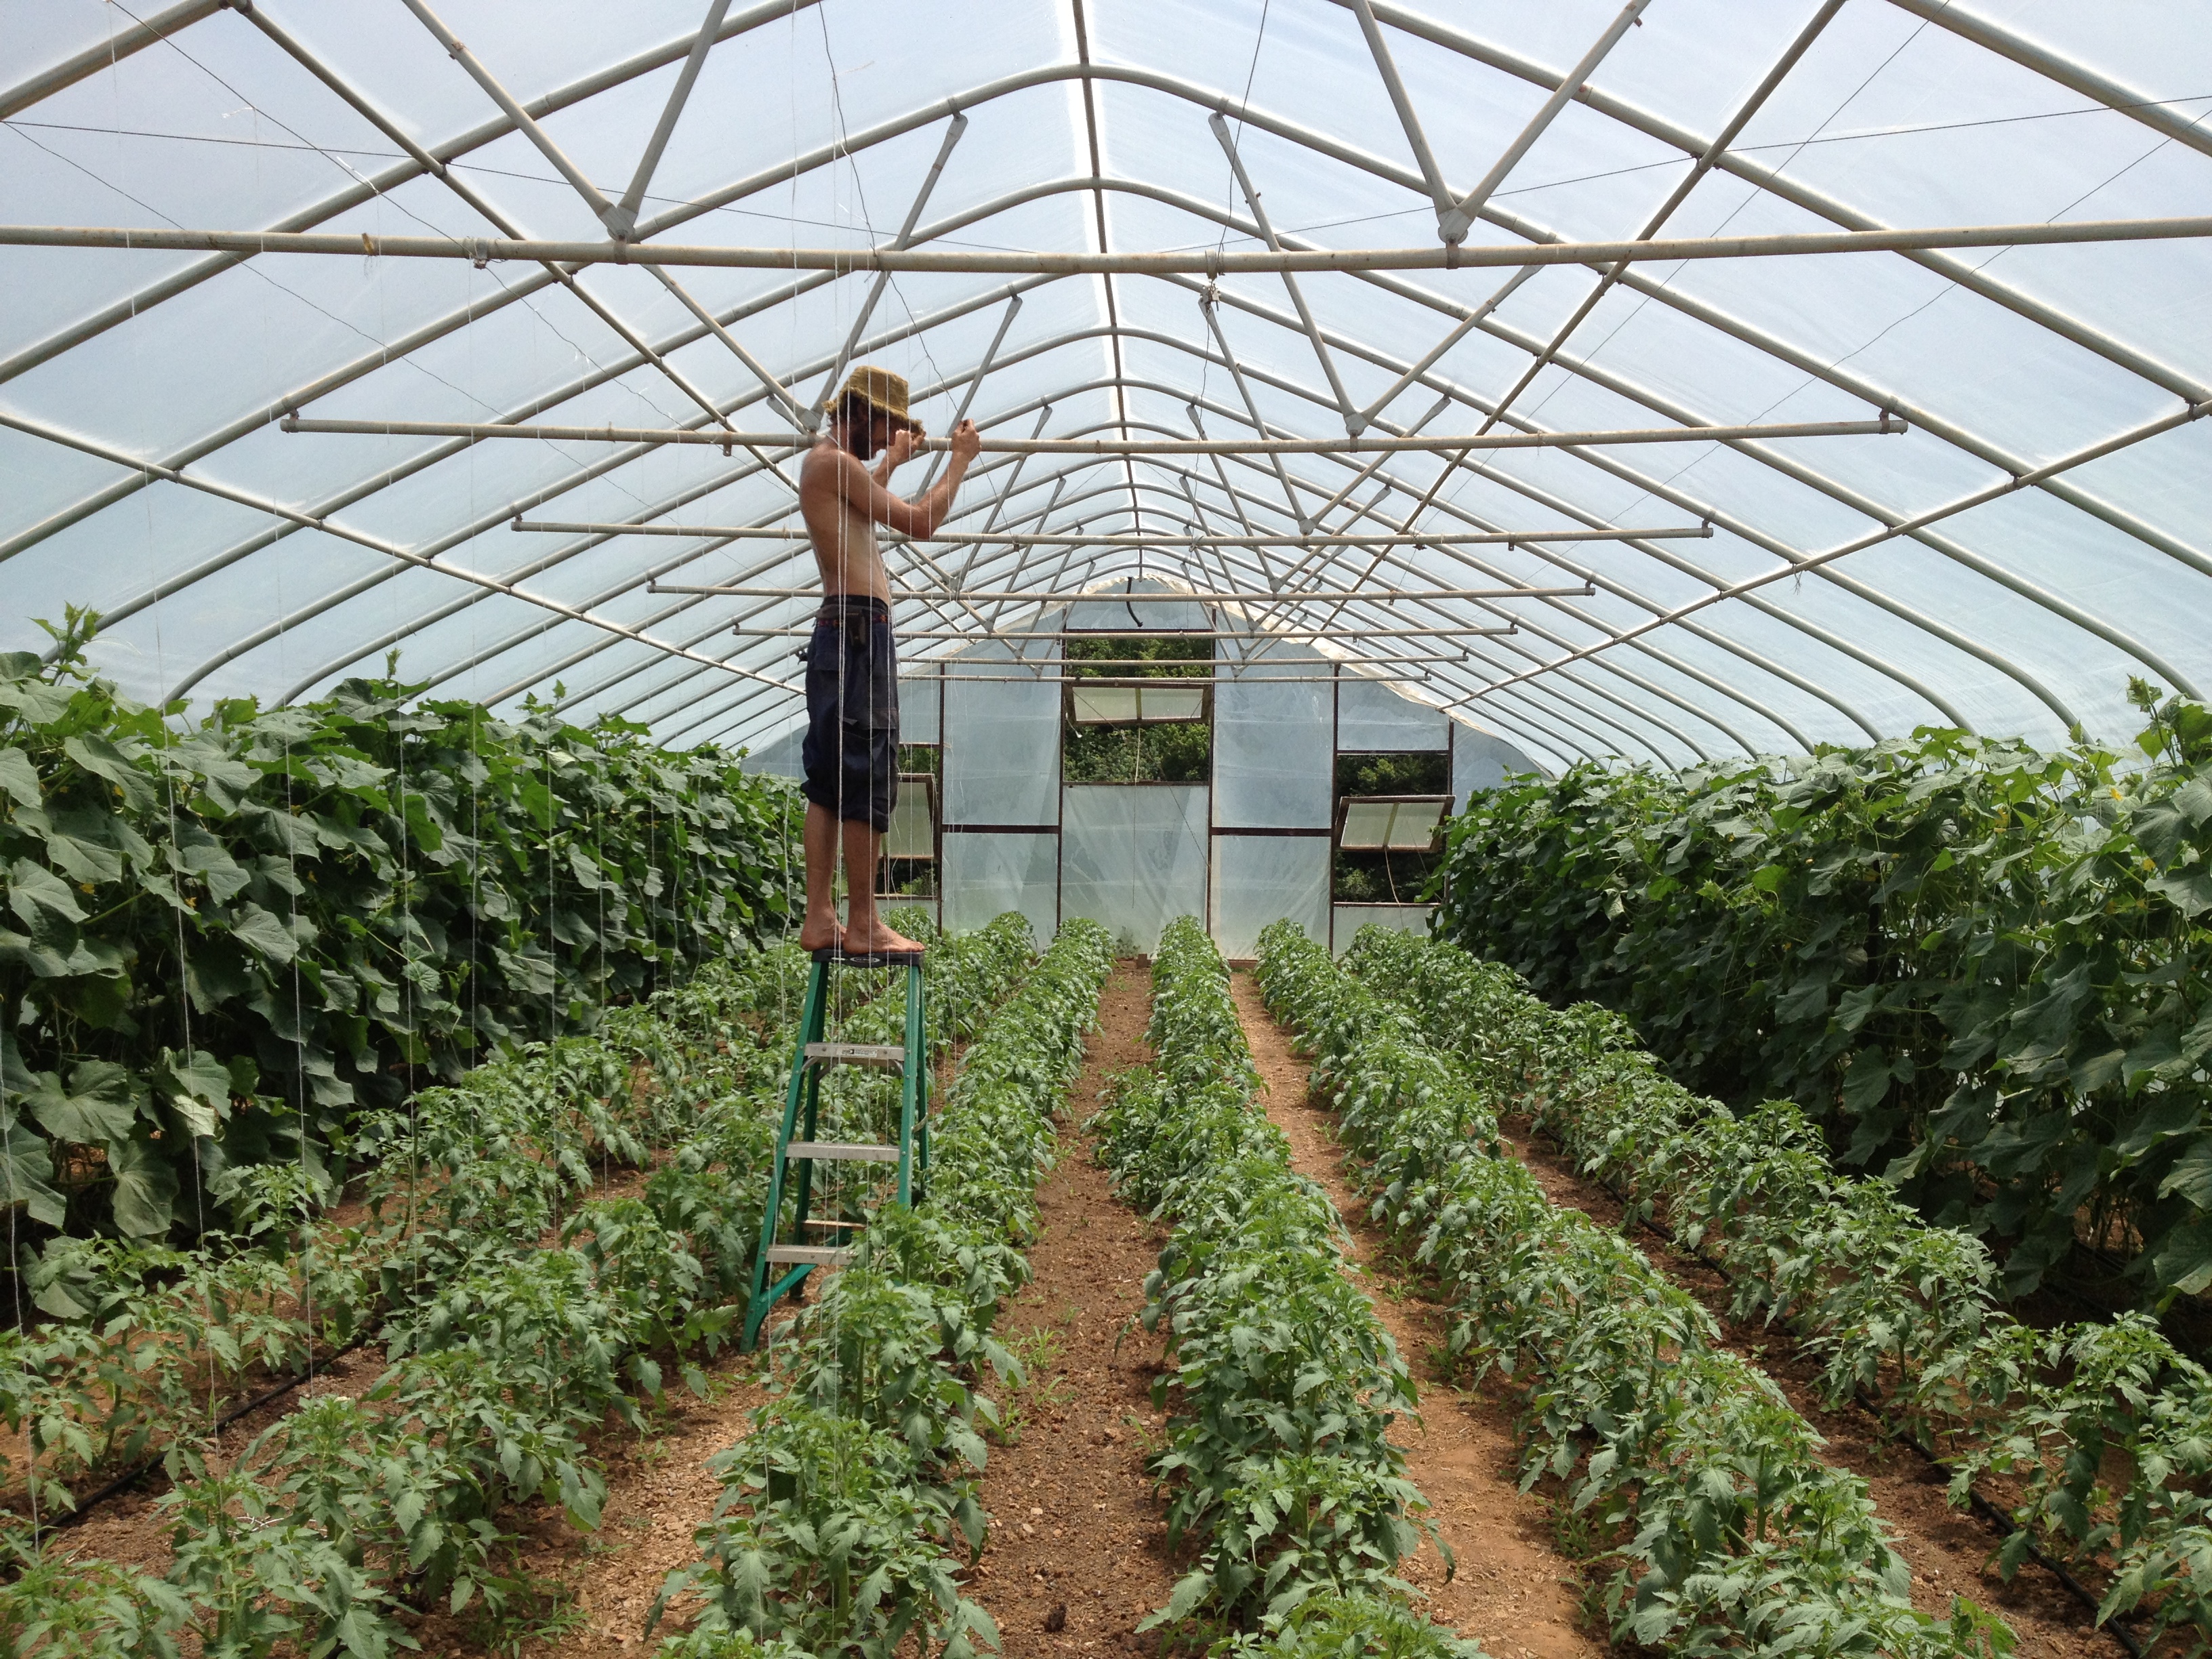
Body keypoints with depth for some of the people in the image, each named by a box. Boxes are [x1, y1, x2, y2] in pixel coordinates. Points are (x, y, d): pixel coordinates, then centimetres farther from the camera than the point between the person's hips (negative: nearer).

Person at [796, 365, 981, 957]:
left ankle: (820, 919, 9)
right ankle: (864, 925, -8)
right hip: (860, 627, -11)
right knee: (868, 780, -10)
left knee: (829, 781, 7)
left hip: (840, 632, 11)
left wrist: (893, 459, 53)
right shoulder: (835, 462, -10)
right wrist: (960, 459, 0)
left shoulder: (825, 464, 21)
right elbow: (919, 523, -11)